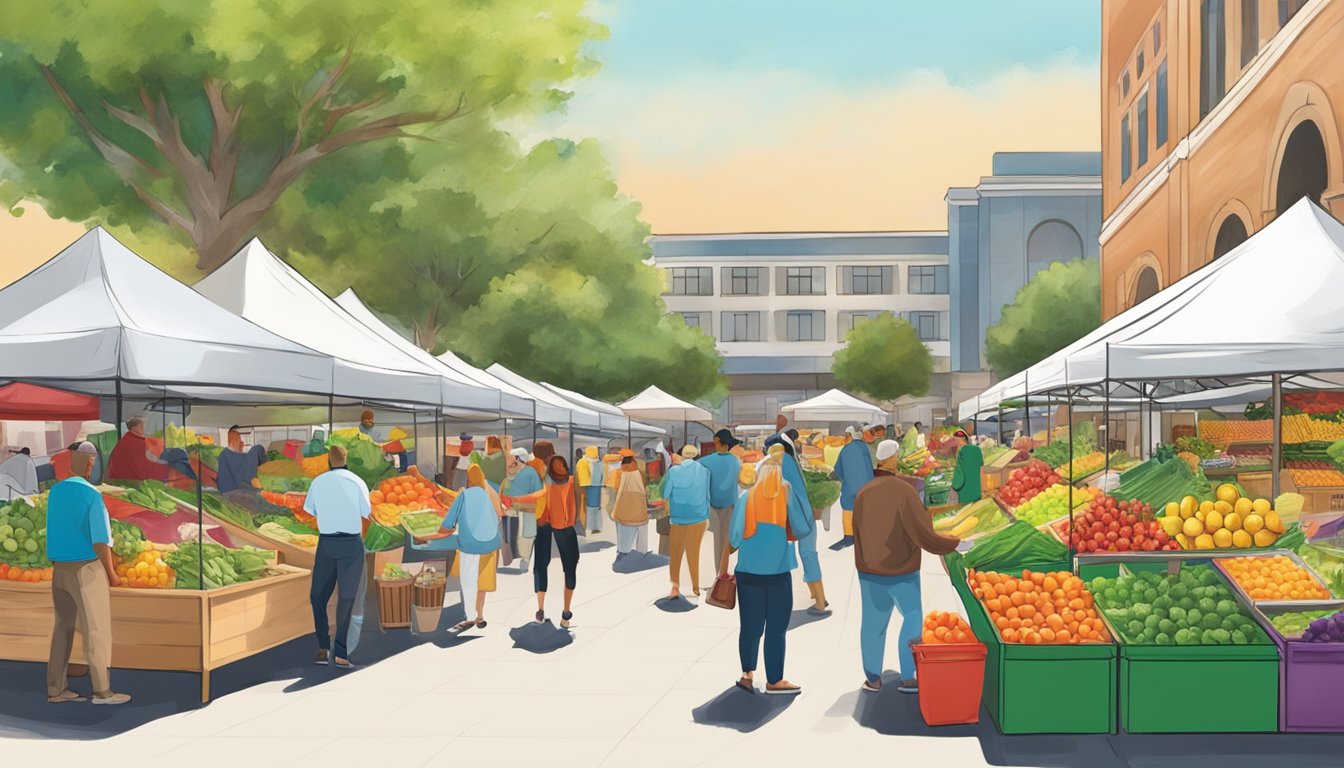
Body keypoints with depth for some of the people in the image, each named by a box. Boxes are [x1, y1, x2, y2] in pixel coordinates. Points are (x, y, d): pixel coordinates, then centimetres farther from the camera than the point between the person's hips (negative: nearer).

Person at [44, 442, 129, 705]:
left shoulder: (55, 492, 3)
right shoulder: (93, 496, -18)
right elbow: (100, 542, -18)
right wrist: (111, 572, -6)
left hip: (60, 569, 7)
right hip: (88, 569, -7)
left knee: (64, 627, 13)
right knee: (97, 629, 1)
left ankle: (56, 689, 14)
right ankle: (102, 691, 5)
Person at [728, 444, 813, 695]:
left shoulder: (745, 496, 2)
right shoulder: (787, 493, -2)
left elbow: (734, 536, 0)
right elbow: (804, 528, -5)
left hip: (748, 571, 2)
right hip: (777, 571, -2)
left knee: (751, 625, 10)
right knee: (776, 628, 5)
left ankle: (747, 674, 11)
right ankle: (774, 681, 9)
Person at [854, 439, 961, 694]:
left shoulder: (863, 493, -4)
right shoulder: (904, 490, -17)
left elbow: (858, 535, 5)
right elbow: (923, 534, -15)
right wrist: (955, 543, -4)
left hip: (869, 571, 4)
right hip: (901, 571, -4)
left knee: (873, 622, 10)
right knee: (913, 618, 11)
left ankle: (873, 679, 15)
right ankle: (907, 678, 9)